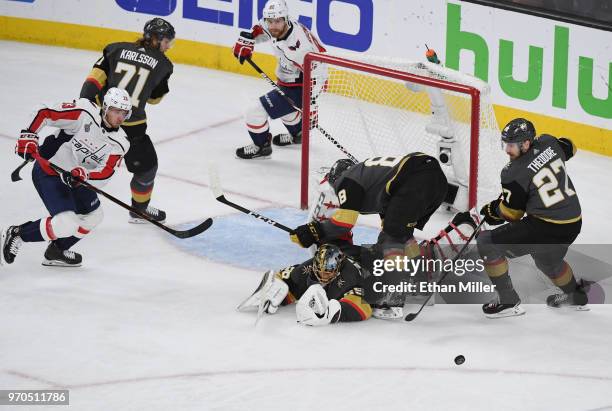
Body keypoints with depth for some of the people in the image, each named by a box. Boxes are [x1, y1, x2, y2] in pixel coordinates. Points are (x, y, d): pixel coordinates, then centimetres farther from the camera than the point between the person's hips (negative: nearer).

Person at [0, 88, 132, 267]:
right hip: (47, 172, -8)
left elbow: (105, 174, -16)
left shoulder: (120, 143, -5)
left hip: (75, 178, 8)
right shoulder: (84, 113, -20)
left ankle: (56, 252, 33)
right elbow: (43, 113, -16)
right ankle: (15, 235, -4)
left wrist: (83, 174, -34)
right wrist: (28, 137, -25)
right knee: (67, 224, -19)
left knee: (93, 216, 19)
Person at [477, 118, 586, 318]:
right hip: (573, 225, 8)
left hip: (545, 229, -8)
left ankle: (509, 301, 2)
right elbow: (568, 148, 24)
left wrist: (492, 210, 14)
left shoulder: (515, 174, -16)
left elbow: (511, 213, -5)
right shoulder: (548, 143, -1)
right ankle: (576, 296, 57)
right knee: (547, 260, 39)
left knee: (487, 243, -2)